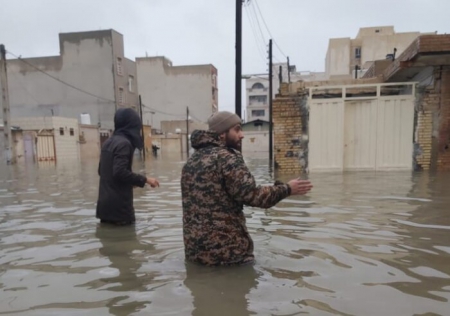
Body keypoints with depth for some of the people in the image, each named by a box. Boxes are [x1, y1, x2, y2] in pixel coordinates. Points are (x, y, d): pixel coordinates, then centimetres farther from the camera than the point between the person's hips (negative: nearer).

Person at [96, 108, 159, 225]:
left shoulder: (108, 142, 12)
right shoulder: (124, 143, -15)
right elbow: (120, 172, -25)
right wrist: (145, 179, -15)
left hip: (105, 203, 9)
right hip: (119, 205, -9)